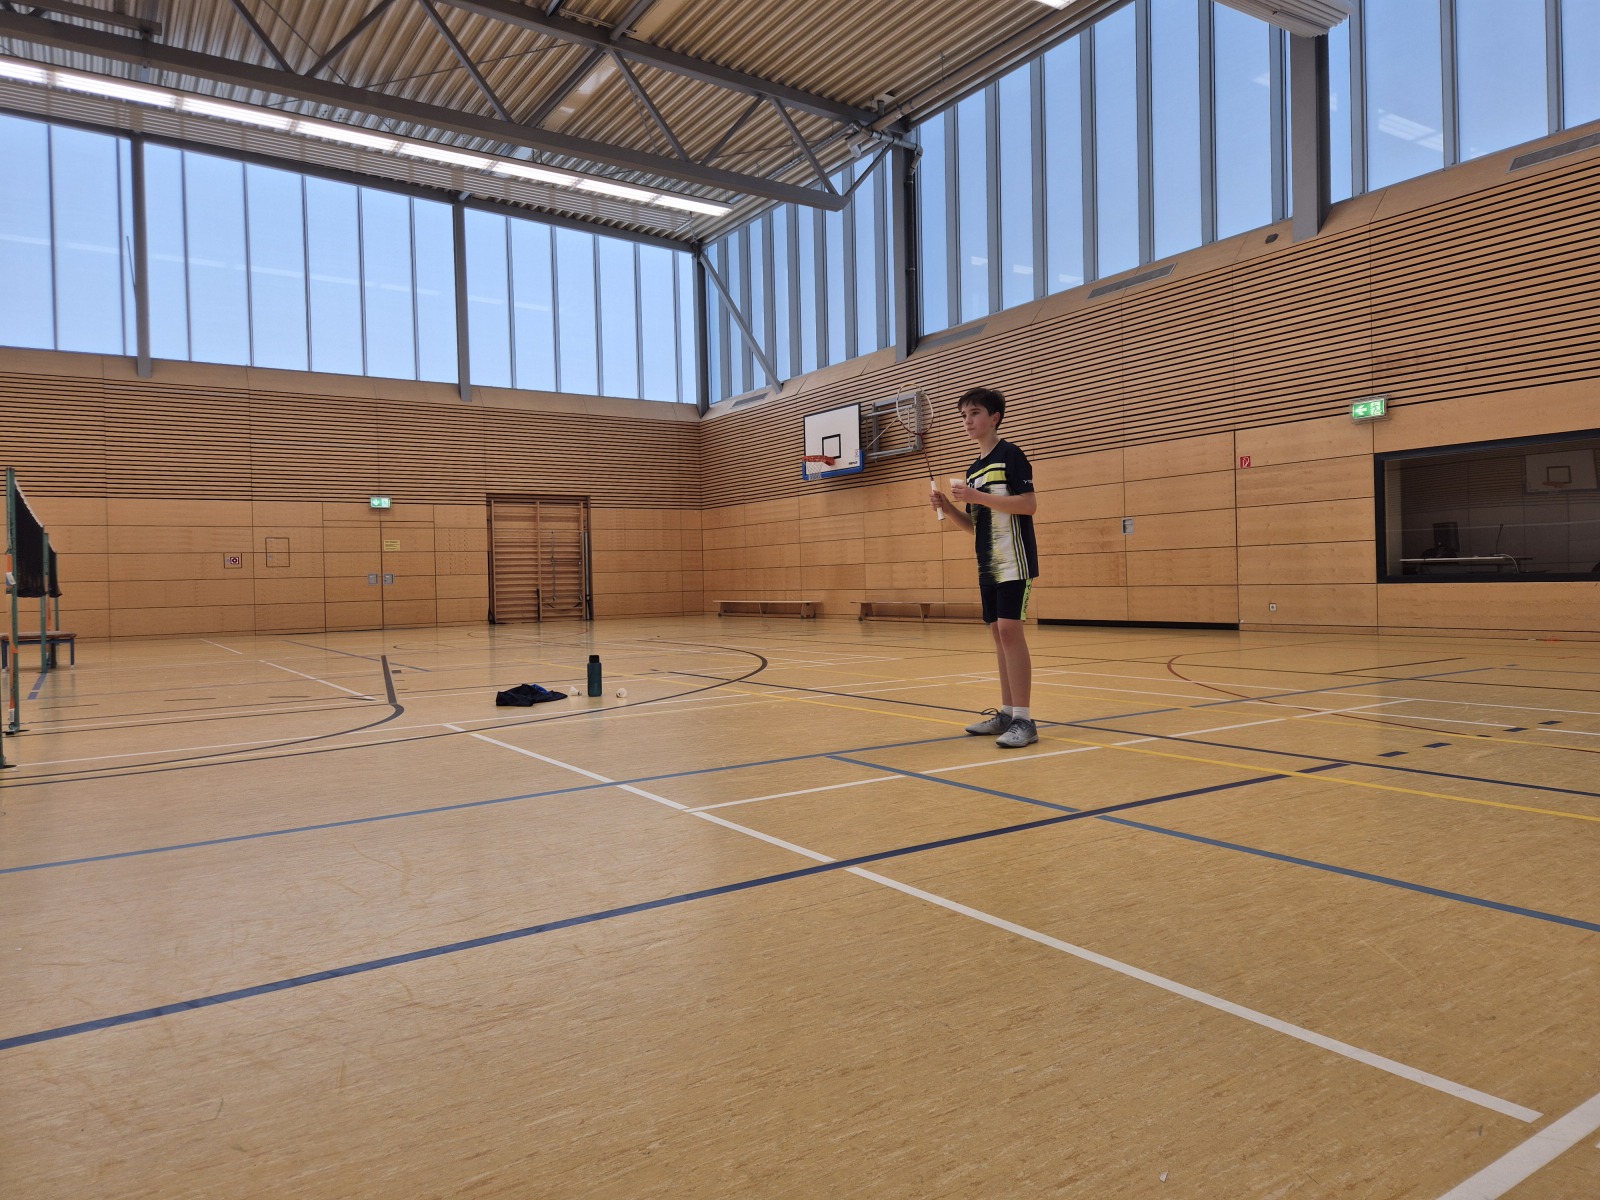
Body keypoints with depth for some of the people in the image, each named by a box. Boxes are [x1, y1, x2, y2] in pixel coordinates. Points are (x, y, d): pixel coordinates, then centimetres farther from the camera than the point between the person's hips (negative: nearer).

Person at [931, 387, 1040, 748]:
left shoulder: (1010, 455, -4)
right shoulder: (973, 470, 18)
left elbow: (1030, 504, -15)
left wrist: (978, 497, -20)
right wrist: (948, 506, 3)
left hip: (1013, 560, -8)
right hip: (987, 565, 8)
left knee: (1010, 630, -14)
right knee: (998, 633, 8)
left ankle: (1023, 719, -12)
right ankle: (1006, 712, 15)